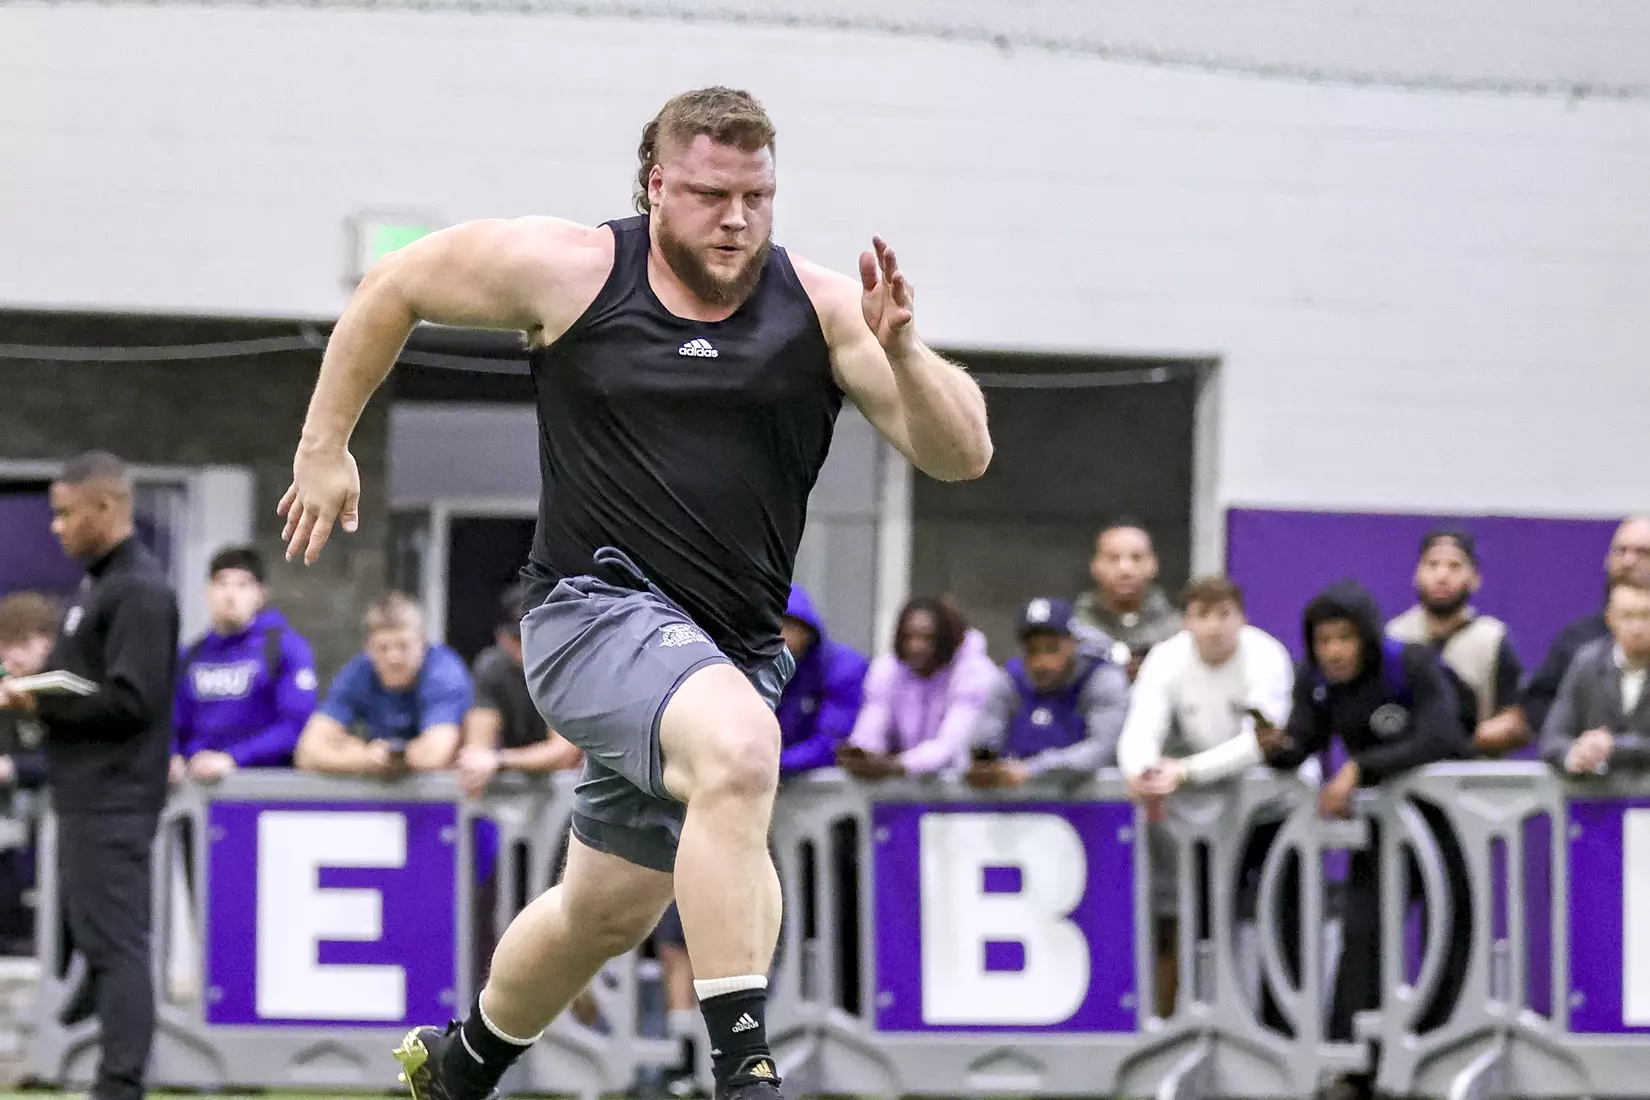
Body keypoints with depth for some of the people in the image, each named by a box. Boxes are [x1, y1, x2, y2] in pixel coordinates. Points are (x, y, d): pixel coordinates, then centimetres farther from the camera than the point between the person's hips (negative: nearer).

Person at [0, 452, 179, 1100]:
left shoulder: (139, 591, -15)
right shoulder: (99, 583, 16)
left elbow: (131, 699, -22)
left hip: (113, 799, -10)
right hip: (87, 796, 10)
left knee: (113, 942, -10)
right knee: (87, 935, 14)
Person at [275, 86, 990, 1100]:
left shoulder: (821, 310, -2)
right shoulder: (569, 272, -5)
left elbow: (963, 455, -8)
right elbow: (398, 285, 10)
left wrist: (901, 353, -26)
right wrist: (326, 444, 11)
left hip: (734, 652, 5)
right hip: (598, 610, -4)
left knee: (611, 911, 19)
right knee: (740, 751, -35)